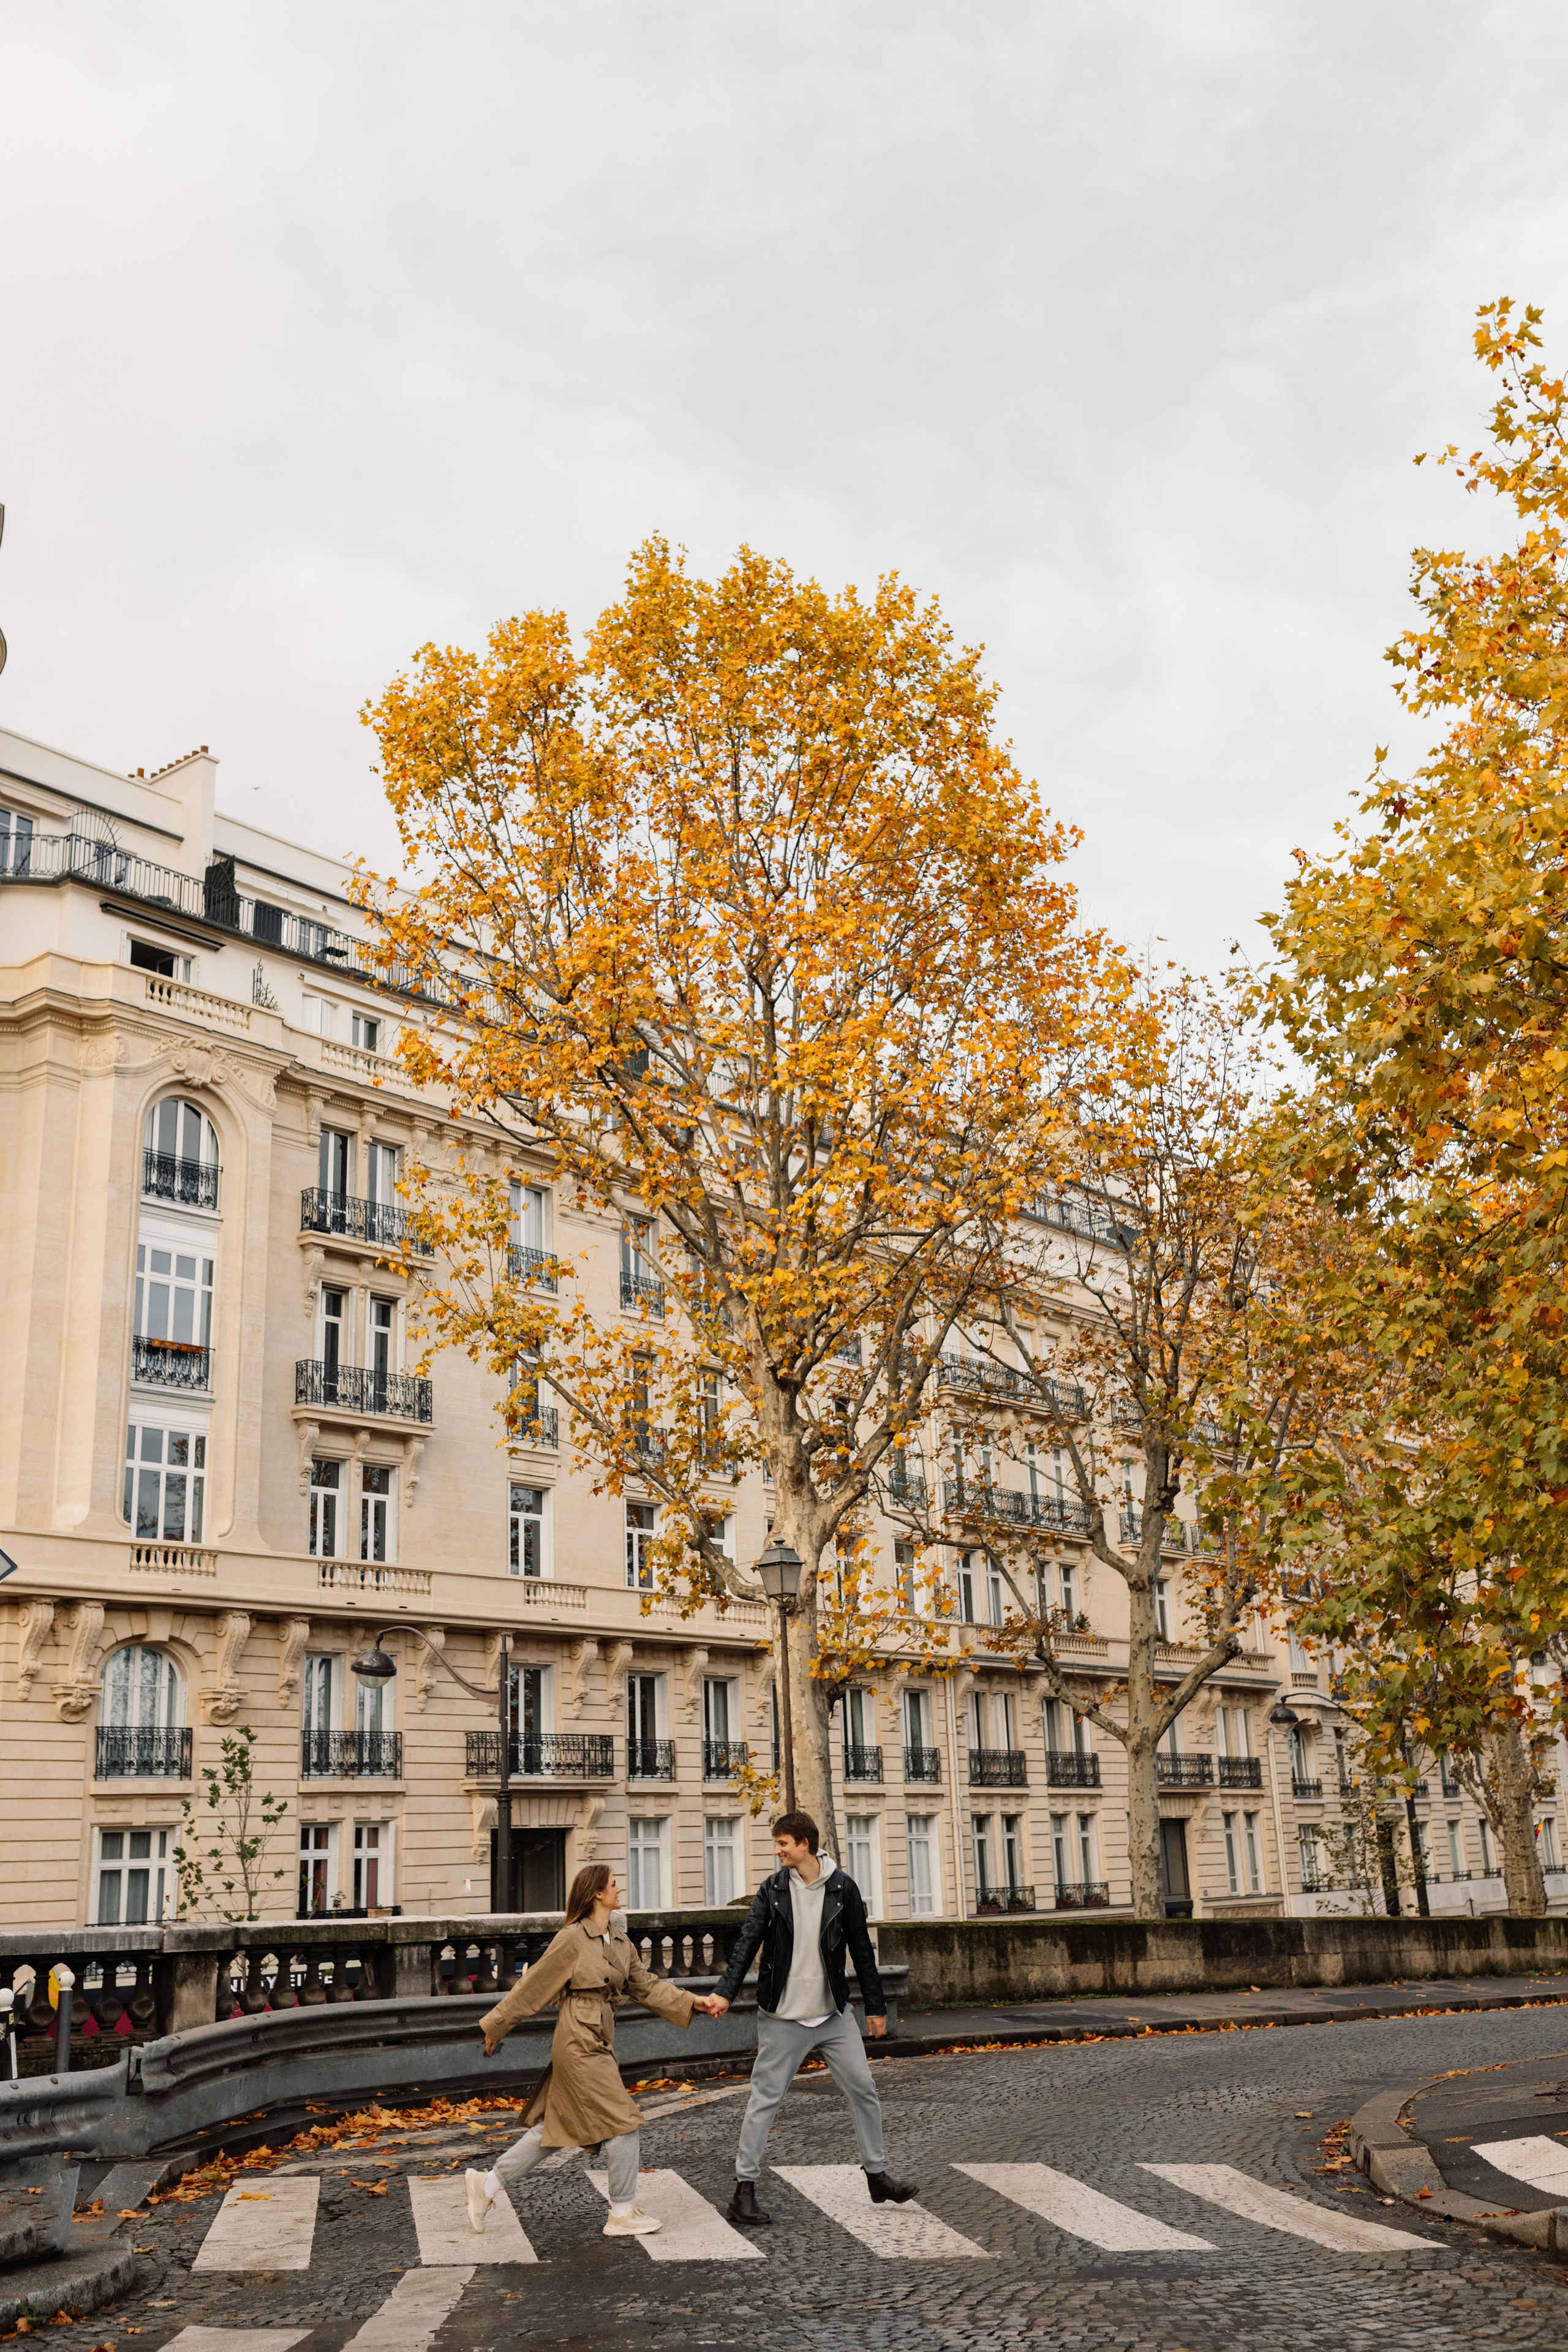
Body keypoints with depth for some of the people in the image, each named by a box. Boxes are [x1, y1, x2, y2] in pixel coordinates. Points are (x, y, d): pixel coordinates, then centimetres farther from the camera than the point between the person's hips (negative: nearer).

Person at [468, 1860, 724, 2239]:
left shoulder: (621, 1945, 13)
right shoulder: (572, 1939, -12)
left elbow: (646, 1987, 14)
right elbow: (533, 1986, -8)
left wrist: (695, 2003, 5)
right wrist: (496, 2027, -2)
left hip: (598, 2043, 9)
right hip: (579, 2044, -9)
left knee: (556, 2127, 13)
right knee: (622, 2123, -3)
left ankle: (487, 2184, 22)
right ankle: (623, 2214, 10)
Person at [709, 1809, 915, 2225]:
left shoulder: (842, 1887, -3)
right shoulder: (772, 1889, -2)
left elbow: (861, 1950, 4)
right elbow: (748, 1941, -4)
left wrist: (876, 2005, 6)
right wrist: (725, 1991, -17)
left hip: (834, 2014, 1)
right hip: (782, 2017, -1)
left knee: (863, 2090, 5)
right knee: (765, 2098, 0)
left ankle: (877, 2176, 20)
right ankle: (744, 2188, 7)